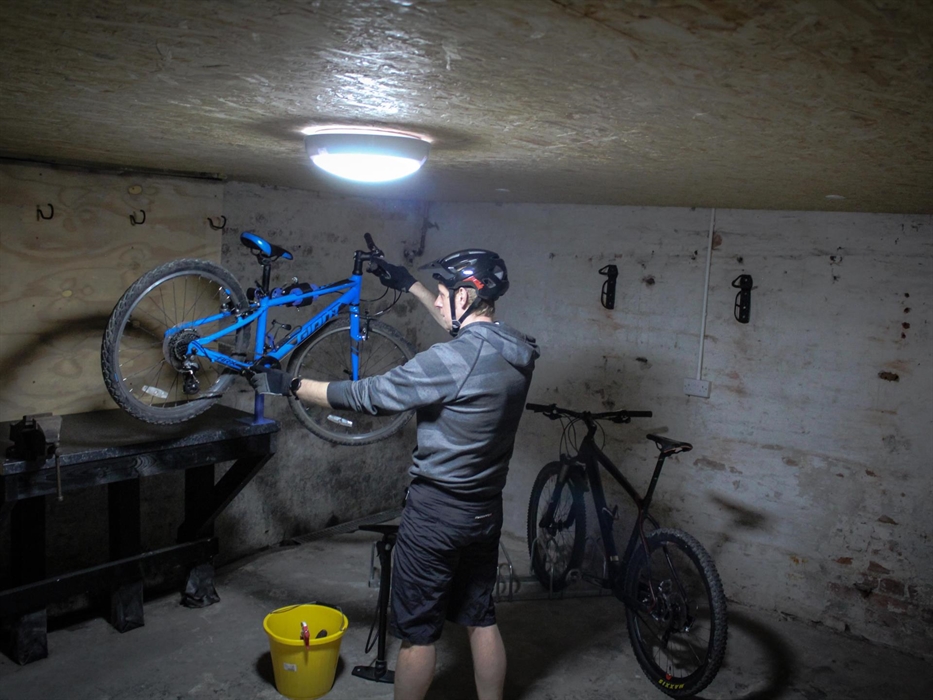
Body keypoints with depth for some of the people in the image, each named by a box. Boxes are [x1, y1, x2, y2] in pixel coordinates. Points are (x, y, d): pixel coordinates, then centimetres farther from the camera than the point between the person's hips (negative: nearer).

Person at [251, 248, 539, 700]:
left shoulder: (450, 361, -25)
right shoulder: (519, 352, -1)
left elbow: (366, 397, -17)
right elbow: (470, 333, 21)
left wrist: (290, 385, -4)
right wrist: (411, 286, 26)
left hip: (436, 515, -7)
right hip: (486, 511, 8)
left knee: (417, 632, 9)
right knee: (481, 619, 20)